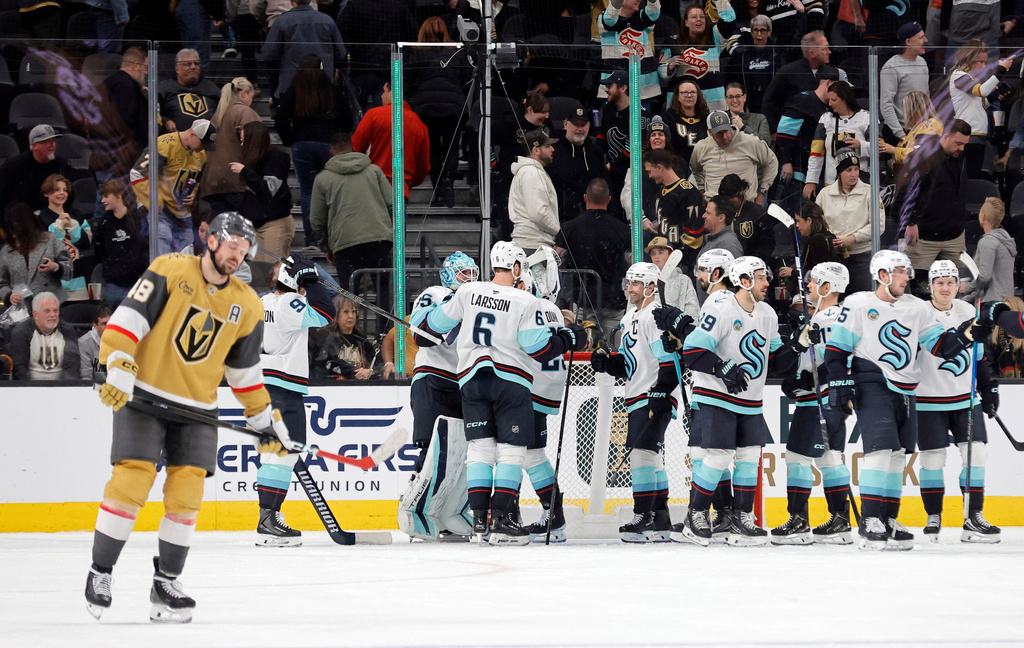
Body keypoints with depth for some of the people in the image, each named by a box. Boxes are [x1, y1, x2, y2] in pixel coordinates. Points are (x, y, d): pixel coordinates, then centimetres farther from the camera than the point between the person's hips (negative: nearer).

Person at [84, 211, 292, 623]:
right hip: (142, 398, -4)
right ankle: (99, 573, 0)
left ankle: (166, 583, 7)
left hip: (197, 408, 4)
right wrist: (119, 369, -25)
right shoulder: (170, 271, -7)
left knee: (186, 493, -5)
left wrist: (267, 422, 17)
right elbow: (129, 317, -14)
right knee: (131, 481, -13)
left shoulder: (246, 307, 7)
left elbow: (245, 371, 17)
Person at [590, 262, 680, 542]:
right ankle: (660, 520, 18)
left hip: (656, 400, -10)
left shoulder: (657, 316, -13)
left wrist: (661, 393, -24)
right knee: (651, 457, 12)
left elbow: (670, 358, -19)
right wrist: (607, 363, 6)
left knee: (642, 452, -15)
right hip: (638, 399, 10)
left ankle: (644, 517, -16)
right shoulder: (629, 318, 19)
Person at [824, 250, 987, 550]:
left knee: (897, 454, 9)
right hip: (871, 387, -6)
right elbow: (836, 348, -3)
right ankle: (870, 522, -16)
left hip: (904, 391, 6)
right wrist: (840, 385, -10)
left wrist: (966, 334, -9)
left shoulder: (916, 308, 12)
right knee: (881, 448, -18)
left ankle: (887, 520, 17)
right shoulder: (858, 305, -3)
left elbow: (941, 345, 8)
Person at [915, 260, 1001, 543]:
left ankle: (973, 519, 2)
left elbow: (979, 356, 18)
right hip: (929, 401, -4)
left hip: (965, 398, 4)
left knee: (976, 453, -4)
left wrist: (989, 388, 15)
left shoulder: (969, 313, 8)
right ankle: (933, 519, 12)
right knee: (932, 458, -2)